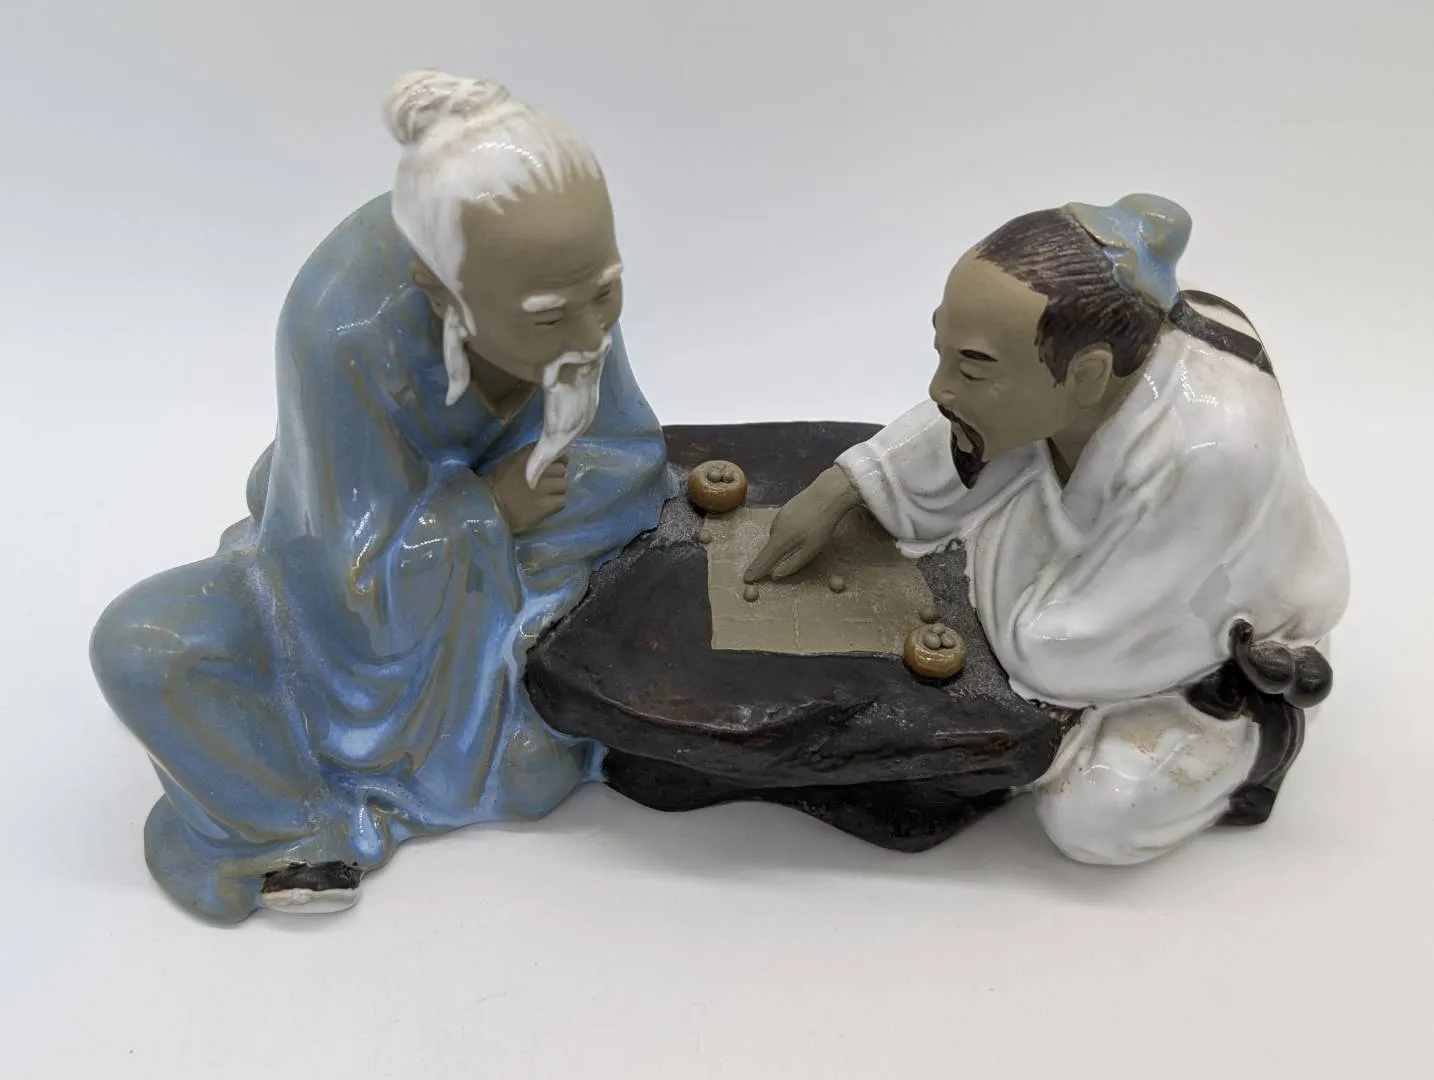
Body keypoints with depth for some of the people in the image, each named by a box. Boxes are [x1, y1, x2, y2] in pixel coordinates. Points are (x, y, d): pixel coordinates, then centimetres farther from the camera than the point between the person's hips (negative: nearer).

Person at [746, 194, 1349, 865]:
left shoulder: (1208, 449, -45)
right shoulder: (1062, 339, -27)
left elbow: (1064, 649, -33)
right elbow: (954, 435, -4)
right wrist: (836, 492, -14)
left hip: (1222, 647, -6)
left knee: (1093, 818, -19)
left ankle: (1258, 731, 7)